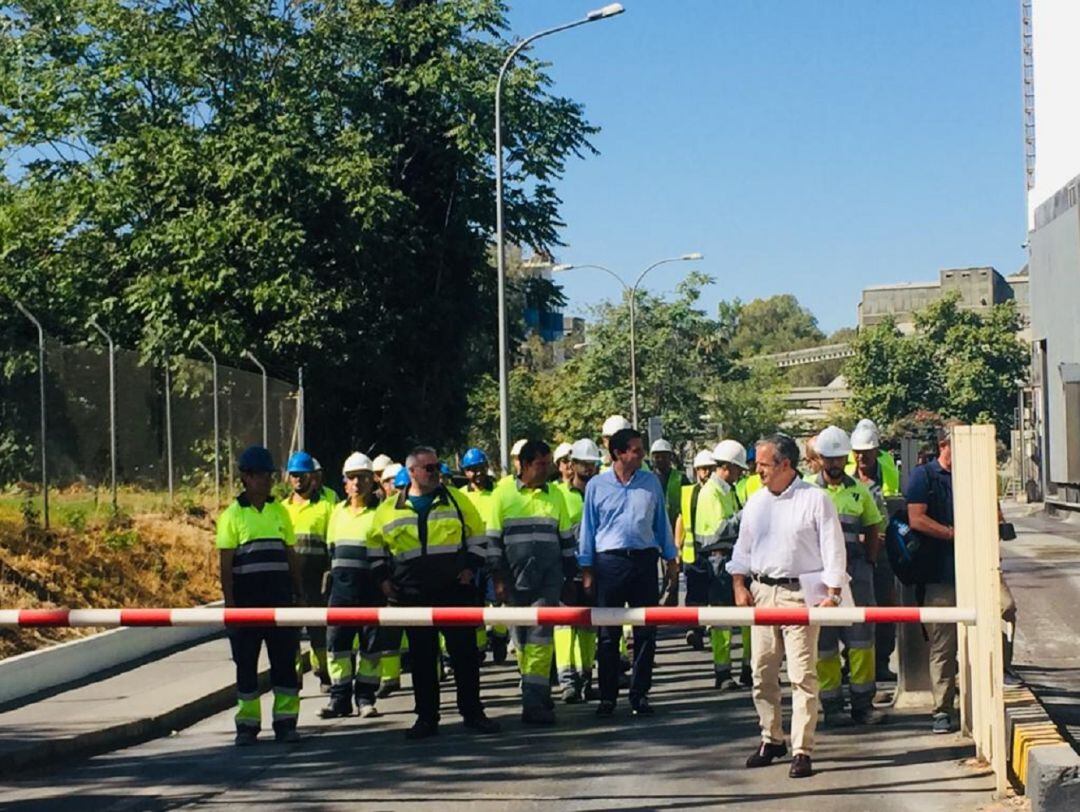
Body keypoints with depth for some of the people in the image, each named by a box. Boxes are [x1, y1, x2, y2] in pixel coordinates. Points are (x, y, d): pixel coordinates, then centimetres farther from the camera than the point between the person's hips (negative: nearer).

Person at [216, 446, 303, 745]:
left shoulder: (279, 512, 10)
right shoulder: (233, 515, 0)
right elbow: (226, 565, -3)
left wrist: (298, 594, 11)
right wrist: (230, 603, -9)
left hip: (279, 596, 3)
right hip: (246, 595, -3)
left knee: (285, 658, 2)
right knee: (246, 661, 3)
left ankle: (286, 722, 8)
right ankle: (247, 724, 10)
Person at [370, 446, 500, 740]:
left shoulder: (456, 499, 6)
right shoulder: (389, 508, 7)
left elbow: (477, 536, 12)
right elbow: (375, 545, 17)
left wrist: (471, 567, 1)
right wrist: (383, 577, 8)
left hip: (455, 591, -1)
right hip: (412, 594, 1)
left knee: (465, 652, 1)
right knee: (422, 657, 5)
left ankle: (472, 713, 10)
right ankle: (426, 717, 12)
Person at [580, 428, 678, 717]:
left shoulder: (651, 482, 7)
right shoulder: (597, 485, 2)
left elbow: (661, 521, 14)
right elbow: (588, 528, 6)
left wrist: (670, 557, 13)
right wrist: (586, 569, 4)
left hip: (644, 560, 2)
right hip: (609, 561, -2)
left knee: (645, 631, 3)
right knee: (608, 633, 2)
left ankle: (640, 694, 12)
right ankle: (607, 696, 10)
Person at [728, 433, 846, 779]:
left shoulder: (815, 500, -4)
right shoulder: (756, 502, 13)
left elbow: (833, 550, -5)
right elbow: (742, 548, 19)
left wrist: (832, 594, -11)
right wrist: (739, 586, 6)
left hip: (800, 594, -6)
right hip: (761, 592, 6)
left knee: (802, 674, -7)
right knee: (762, 672, 8)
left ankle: (802, 750, -3)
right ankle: (771, 739, 22)